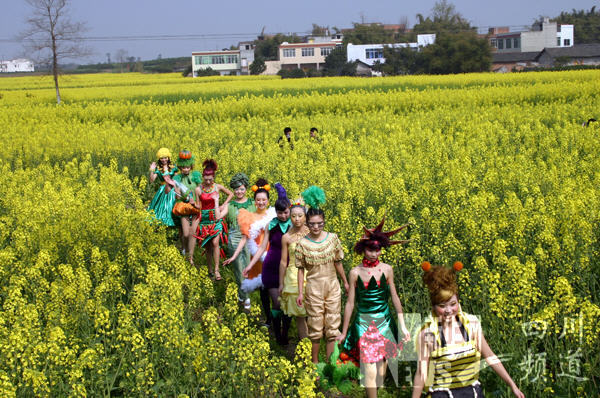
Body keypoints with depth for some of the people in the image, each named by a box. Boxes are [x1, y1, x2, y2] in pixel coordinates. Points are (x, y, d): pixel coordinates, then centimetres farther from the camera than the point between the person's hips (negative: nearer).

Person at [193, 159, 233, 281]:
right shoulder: (198, 189, -3)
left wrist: (223, 205, 3)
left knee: (215, 243, -14)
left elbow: (231, 194, 14)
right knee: (207, 245, 4)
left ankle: (216, 270, -14)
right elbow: (199, 207, 1)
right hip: (205, 219, 1)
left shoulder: (218, 187, -1)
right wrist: (193, 204, -20)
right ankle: (210, 269, 15)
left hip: (216, 218, -1)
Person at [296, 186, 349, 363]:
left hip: (332, 285, 2)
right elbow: (301, 269, -3)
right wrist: (300, 293, -4)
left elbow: (338, 262, 8)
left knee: (333, 325, 5)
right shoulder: (302, 243, -9)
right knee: (316, 326, 7)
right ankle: (315, 361, 22)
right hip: (314, 287, -2)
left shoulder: (332, 238, -3)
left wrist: (346, 282, 14)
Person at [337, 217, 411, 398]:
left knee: (382, 362, 11)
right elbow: (350, 303, 1)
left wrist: (403, 326, 4)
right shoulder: (355, 273, -6)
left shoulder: (386, 269, -3)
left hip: (384, 321, 2)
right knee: (369, 369, -6)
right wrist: (344, 332, 6)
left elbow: (394, 298, 5)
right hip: (363, 322, -1)